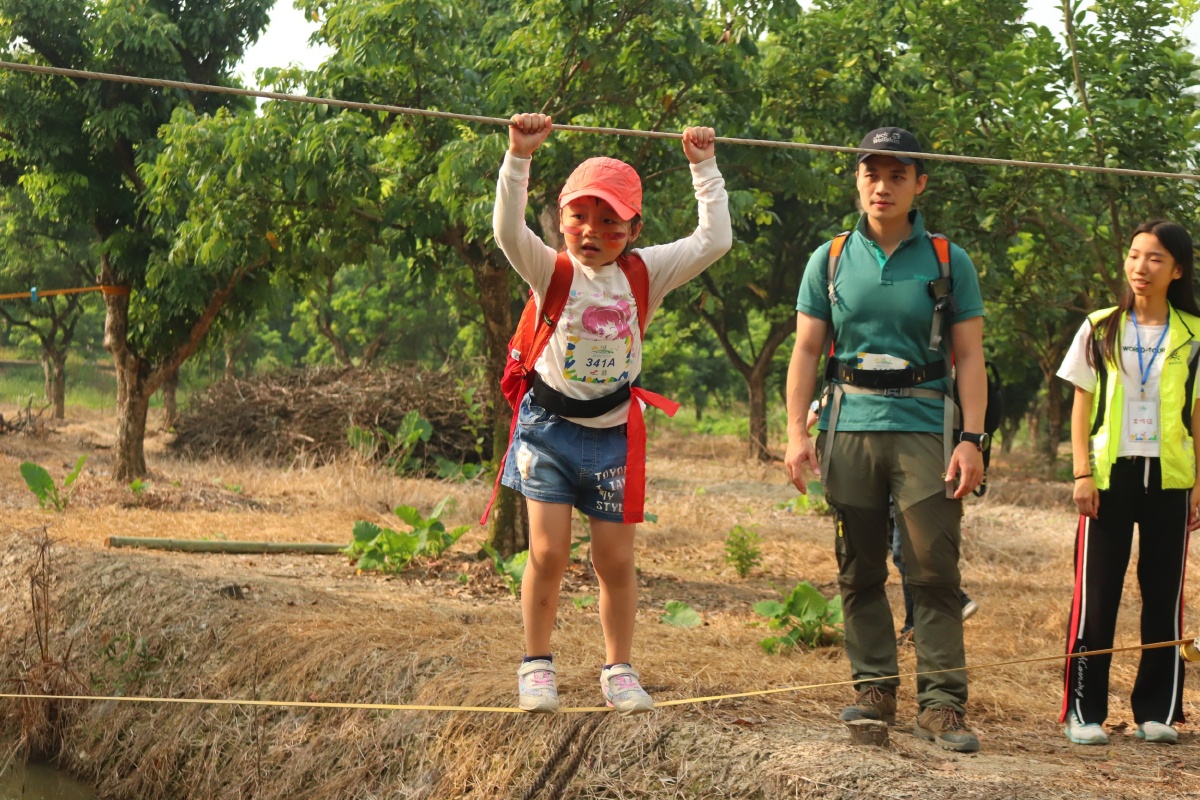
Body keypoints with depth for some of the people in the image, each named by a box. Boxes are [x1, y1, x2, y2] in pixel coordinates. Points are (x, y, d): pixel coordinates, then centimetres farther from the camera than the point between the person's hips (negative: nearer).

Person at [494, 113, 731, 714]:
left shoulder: (643, 275, 0)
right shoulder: (553, 272, -7)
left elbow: (713, 241, -4)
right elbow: (508, 231, -24)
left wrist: (705, 168, -4)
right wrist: (519, 157, -33)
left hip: (613, 433, 2)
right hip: (550, 427, -2)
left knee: (616, 562, 5)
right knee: (548, 554, -5)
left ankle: (618, 670, 20)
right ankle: (537, 666, 11)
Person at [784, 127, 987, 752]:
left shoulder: (948, 262, 7)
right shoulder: (830, 260, 10)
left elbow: (969, 355, 4)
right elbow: (806, 351, 10)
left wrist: (971, 438, -6)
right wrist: (796, 432, -1)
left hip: (925, 428, -2)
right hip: (850, 429, 2)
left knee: (934, 571, -7)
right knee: (859, 570, 4)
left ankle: (942, 703, -6)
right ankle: (874, 689, 12)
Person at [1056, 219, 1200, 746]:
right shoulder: (1100, 330, 5)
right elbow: (1081, 407, 6)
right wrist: (1082, 473, -4)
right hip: (1109, 475, 0)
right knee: (1095, 594, -2)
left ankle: (1158, 711, 10)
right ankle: (1084, 711, 2)